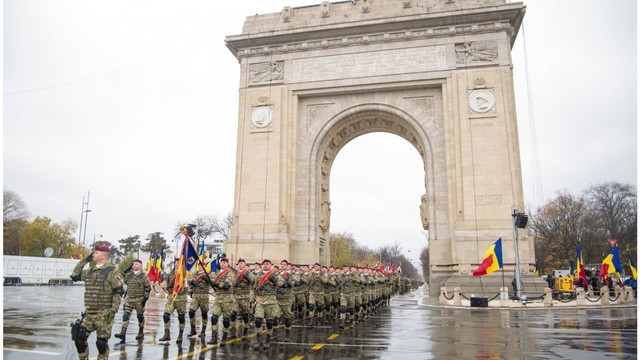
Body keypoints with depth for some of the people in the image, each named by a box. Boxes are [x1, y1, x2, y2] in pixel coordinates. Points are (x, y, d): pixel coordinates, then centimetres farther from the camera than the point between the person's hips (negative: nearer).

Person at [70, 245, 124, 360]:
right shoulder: (90, 271, 14)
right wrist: (84, 260, 15)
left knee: (102, 342, -1)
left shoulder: (112, 271, -8)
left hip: (104, 314, -7)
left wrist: (113, 310, -16)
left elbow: (119, 291, -11)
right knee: (79, 338, 6)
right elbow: (75, 275, 24)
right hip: (89, 313, 7)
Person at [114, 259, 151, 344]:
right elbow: (125, 280, 23)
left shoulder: (144, 275, -6)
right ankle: (123, 333, -10)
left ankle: (141, 333, 22)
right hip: (129, 298, 4)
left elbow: (148, 288, -7)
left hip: (139, 299, -4)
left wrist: (145, 298, -10)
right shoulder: (129, 274, 7)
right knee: (126, 315, -7)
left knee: (140, 316, 8)